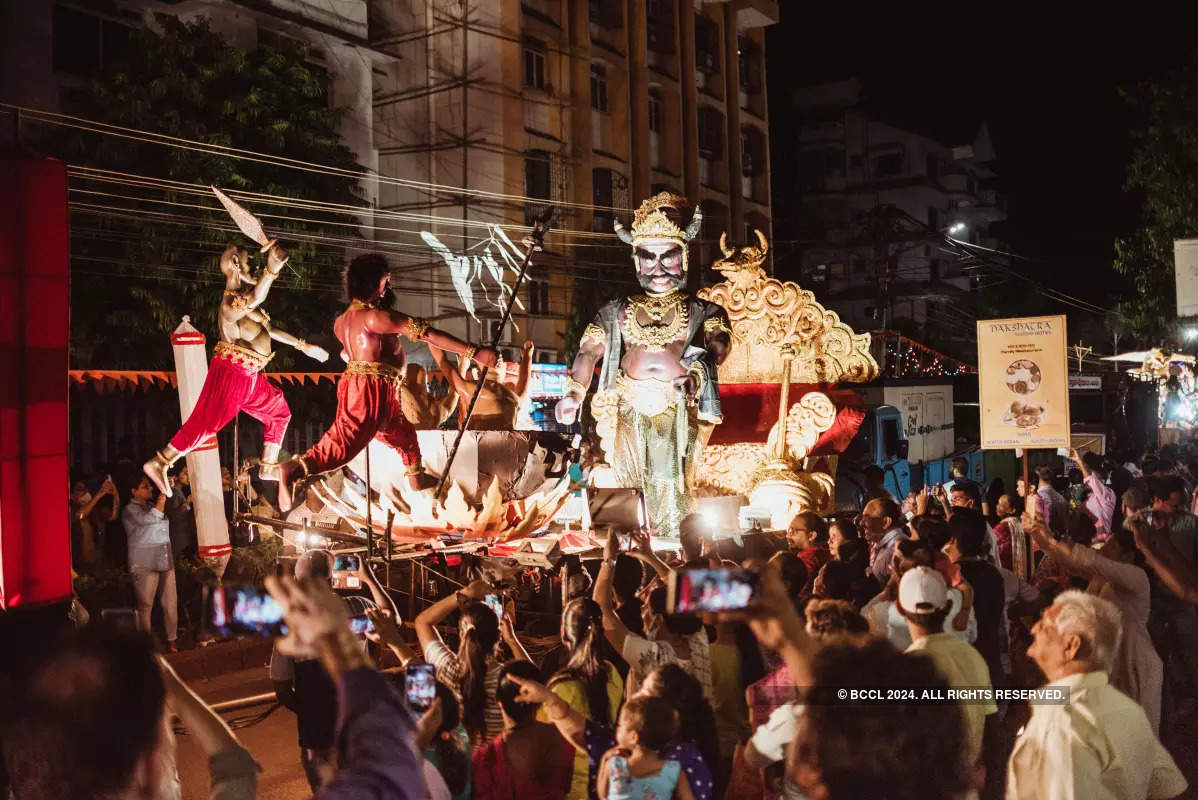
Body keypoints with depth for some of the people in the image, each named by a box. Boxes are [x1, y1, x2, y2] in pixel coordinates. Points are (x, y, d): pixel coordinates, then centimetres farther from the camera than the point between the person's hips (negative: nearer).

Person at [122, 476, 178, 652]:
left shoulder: (152, 504, 16)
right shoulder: (130, 509, -5)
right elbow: (148, 519, -21)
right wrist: (160, 502, -14)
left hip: (165, 560, 7)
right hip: (145, 564, -7)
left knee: (170, 603, 6)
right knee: (145, 605, -1)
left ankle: (172, 640, 14)